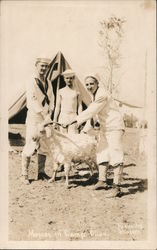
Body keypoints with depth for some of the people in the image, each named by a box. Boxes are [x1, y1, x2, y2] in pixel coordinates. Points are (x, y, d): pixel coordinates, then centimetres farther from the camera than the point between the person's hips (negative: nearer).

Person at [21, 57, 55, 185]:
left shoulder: (49, 84, 12)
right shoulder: (32, 84, -9)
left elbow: (51, 100, 13)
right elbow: (33, 103, -16)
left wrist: (49, 114, -3)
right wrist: (45, 116, -18)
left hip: (46, 118, 7)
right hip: (34, 118, -6)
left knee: (44, 147, 10)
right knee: (30, 147, -6)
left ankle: (41, 172, 20)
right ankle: (24, 174, 3)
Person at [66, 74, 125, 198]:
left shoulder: (102, 95, -21)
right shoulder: (95, 95, 11)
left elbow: (91, 111, -22)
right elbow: (91, 110, 18)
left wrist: (77, 119, -14)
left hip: (114, 127, -10)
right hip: (104, 127, 10)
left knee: (116, 156, -11)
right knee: (102, 154, 12)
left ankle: (116, 186, -11)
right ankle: (102, 181, 21)